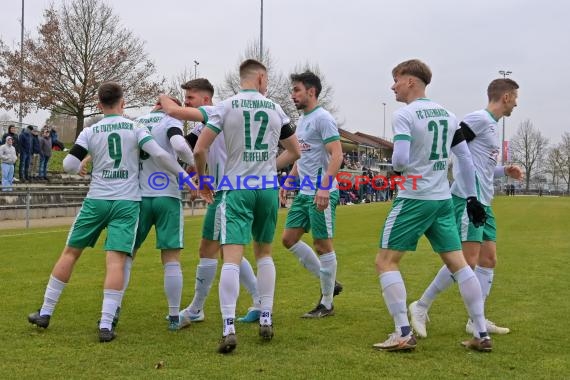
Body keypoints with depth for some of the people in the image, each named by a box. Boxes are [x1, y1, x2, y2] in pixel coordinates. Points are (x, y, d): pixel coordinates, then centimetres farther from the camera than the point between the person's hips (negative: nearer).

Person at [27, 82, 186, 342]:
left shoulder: (90, 132, 4)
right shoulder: (135, 128, 1)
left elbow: (69, 165, -2)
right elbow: (159, 154, -10)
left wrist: (80, 169, 21)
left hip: (96, 200, 1)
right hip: (127, 202, -1)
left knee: (70, 252, 13)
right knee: (116, 260, -7)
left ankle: (45, 313, 21)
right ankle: (106, 325, -15)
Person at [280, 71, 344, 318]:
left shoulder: (323, 119, -11)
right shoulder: (302, 120, 17)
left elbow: (337, 155, -19)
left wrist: (324, 187, -27)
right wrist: (289, 180, 18)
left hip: (321, 194, -10)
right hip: (304, 192, 10)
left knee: (322, 244, -2)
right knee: (289, 238, 10)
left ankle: (327, 304, 11)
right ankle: (329, 283, 19)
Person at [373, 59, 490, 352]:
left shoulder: (404, 114, -11)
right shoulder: (447, 114, 11)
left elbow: (400, 160, -22)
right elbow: (465, 157, 12)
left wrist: (394, 167, 1)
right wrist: (472, 197, 17)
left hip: (414, 199, -7)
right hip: (443, 200, 7)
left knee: (385, 261, 2)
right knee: (458, 263, 10)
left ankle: (404, 334, -4)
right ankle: (482, 335, 12)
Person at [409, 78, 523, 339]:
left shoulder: (493, 125, 20)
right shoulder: (480, 118, -9)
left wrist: (504, 171, 14)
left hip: (483, 203, 10)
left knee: (489, 258, 8)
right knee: (468, 260, -13)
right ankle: (421, 306, -2)